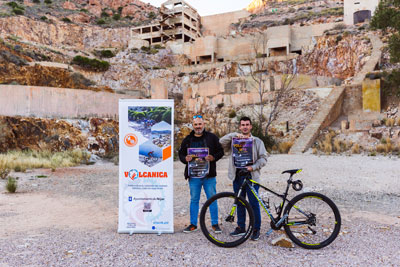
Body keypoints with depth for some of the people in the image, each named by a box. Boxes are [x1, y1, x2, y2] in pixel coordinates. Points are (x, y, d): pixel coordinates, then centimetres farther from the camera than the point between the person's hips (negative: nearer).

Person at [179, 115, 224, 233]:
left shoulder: (212, 137, 4)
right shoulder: (187, 140, 10)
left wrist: (213, 158, -15)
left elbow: (220, 151, 5)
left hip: (209, 175, -2)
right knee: (194, 200, 10)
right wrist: (185, 159, -10)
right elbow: (181, 154, 12)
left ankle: (215, 224, 15)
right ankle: (193, 224, 21)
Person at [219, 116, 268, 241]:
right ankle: (241, 227, 24)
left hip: (252, 176, -3)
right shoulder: (234, 140, 10)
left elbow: (263, 158, 1)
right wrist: (235, 135, -15)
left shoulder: (257, 141, 7)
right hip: (237, 176, 3)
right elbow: (222, 142, -6)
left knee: (254, 204, -2)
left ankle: (256, 229, 10)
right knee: (239, 203, 12)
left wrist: (253, 167, -14)